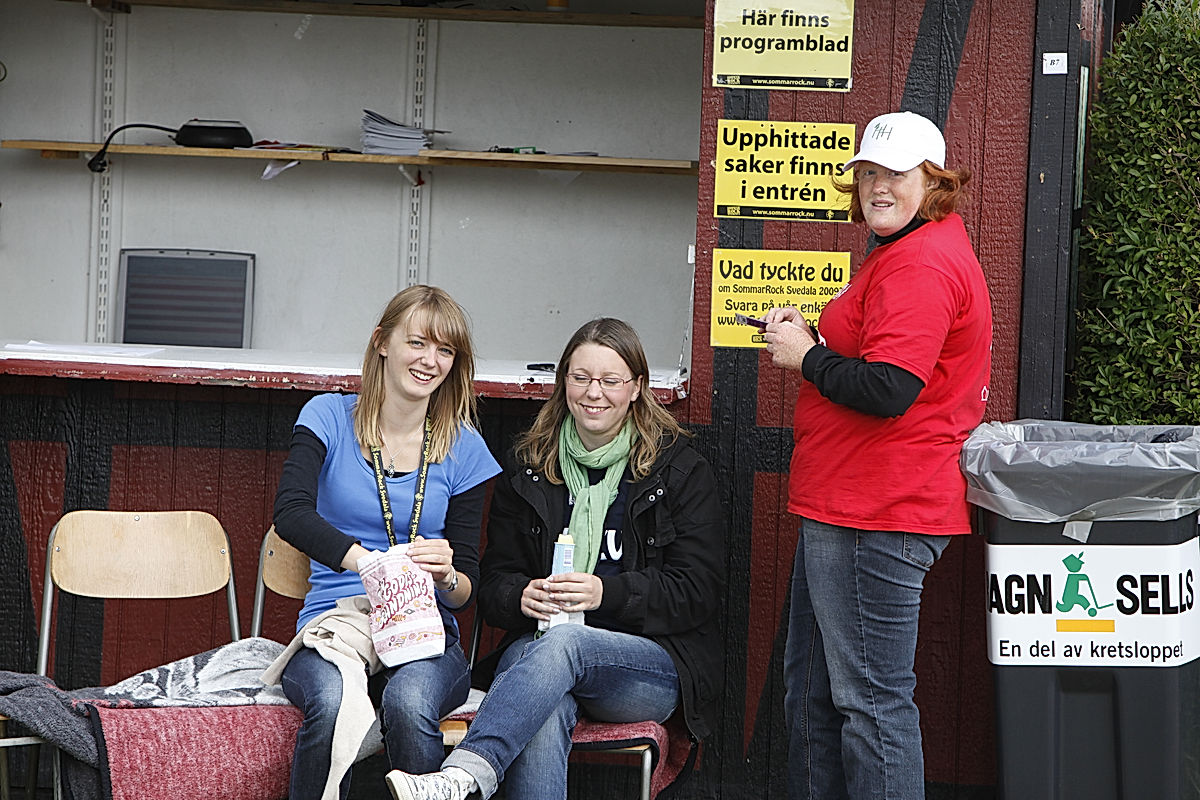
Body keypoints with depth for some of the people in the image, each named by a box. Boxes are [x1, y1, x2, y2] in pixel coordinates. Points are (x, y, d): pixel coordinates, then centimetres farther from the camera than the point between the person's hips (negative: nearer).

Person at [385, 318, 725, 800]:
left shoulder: (680, 470, 7)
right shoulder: (529, 468, 16)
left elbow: (696, 590, -1)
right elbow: (494, 578, 15)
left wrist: (606, 593, -17)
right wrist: (522, 596, -10)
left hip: (653, 661, -2)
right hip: (537, 646, 3)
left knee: (563, 643, -38)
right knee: (544, 711, -37)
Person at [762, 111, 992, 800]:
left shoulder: (921, 265, -17)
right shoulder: (907, 252, 19)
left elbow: (885, 389, -27)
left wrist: (806, 357, -11)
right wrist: (811, 338, 6)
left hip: (875, 518, -12)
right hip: (845, 508, 12)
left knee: (870, 698, -4)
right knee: (811, 689, 19)